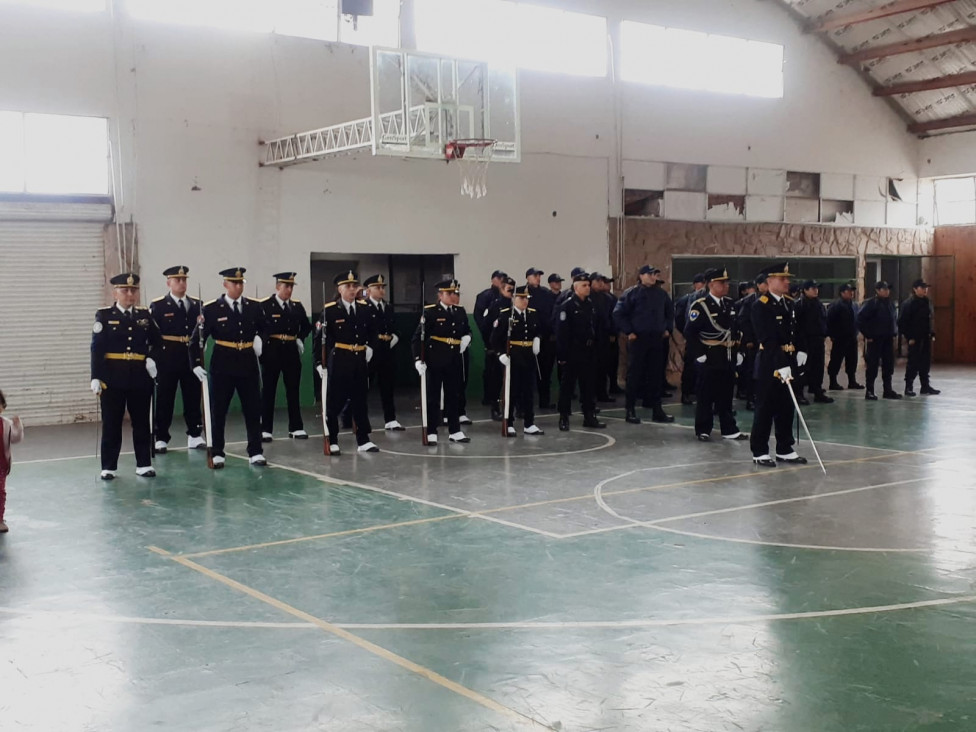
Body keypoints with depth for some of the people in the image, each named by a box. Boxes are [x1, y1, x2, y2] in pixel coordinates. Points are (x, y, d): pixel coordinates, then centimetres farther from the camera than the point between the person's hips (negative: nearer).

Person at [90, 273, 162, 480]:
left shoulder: (145, 315, 9)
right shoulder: (104, 315, -1)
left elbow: (156, 342, 16)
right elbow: (97, 348, -6)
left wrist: (152, 359, -3)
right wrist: (96, 377, -12)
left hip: (140, 376, 3)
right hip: (113, 377, -3)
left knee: (142, 422, 7)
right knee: (111, 423, 3)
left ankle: (144, 464, 16)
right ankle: (108, 466, 11)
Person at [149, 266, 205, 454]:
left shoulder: (196, 304, 10)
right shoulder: (157, 306, -1)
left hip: (192, 358, 3)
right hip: (167, 359, -3)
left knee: (193, 398, 8)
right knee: (164, 400, 3)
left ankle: (195, 436, 17)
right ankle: (161, 439, 10)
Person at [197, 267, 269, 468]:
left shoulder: (254, 306, 5)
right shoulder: (211, 309, -5)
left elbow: (264, 328, 21)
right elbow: (198, 338, -5)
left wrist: (260, 339, 0)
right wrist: (196, 363, -12)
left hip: (248, 363, 3)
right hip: (222, 365, -3)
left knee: (253, 410, 5)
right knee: (218, 410, 4)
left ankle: (255, 452, 14)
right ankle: (217, 454, 14)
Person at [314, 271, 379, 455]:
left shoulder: (365, 308, 7)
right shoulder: (329, 310, -7)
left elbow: (372, 331, 24)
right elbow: (320, 338, -9)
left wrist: (370, 347, 10)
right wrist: (319, 362, -13)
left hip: (360, 361, 5)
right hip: (338, 361, -4)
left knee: (360, 401, 10)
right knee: (335, 402, 2)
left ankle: (363, 441, 16)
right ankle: (332, 441, 13)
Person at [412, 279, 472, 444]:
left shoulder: (460, 311, 9)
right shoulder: (429, 312, -8)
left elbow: (467, 330, 23)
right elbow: (418, 337, -12)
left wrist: (467, 338, -1)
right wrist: (418, 359, -20)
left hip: (454, 361, 5)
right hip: (435, 361, -5)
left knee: (453, 396, 12)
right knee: (433, 397, 3)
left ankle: (454, 431, 21)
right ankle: (431, 433, 10)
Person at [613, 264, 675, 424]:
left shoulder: (661, 294, 10)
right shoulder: (631, 293, -6)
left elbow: (670, 312, 25)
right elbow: (618, 314, -8)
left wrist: (668, 328, 14)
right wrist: (628, 332, -11)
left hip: (657, 339, 5)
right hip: (637, 339, -5)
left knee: (655, 375, 8)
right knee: (634, 374, -1)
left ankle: (657, 409, 14)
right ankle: (630, 410, 4)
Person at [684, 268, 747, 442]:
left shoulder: (730, 303, 10)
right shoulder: (700, 306, -11)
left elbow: (736, 329, 18)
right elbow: (689, 332, -13)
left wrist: (738, 351, 12)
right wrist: (700, 353, -14)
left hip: (729, 359, 6)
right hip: (710, 360, -6)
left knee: (726, 395, 12)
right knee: (706, 396, 3)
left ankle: (729, 430, 19)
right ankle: (703, 430, 12)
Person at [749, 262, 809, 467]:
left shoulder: (789, 303, 12)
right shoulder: (760, 306, -13)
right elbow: (768, 340, -20)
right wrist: (780, 366, -25)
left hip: (788, 363, 7)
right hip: (769, 365, -7)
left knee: (787, 409, 12)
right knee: (765, 410, 0)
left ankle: (785, 450, 21)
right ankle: (759, 452, 8)